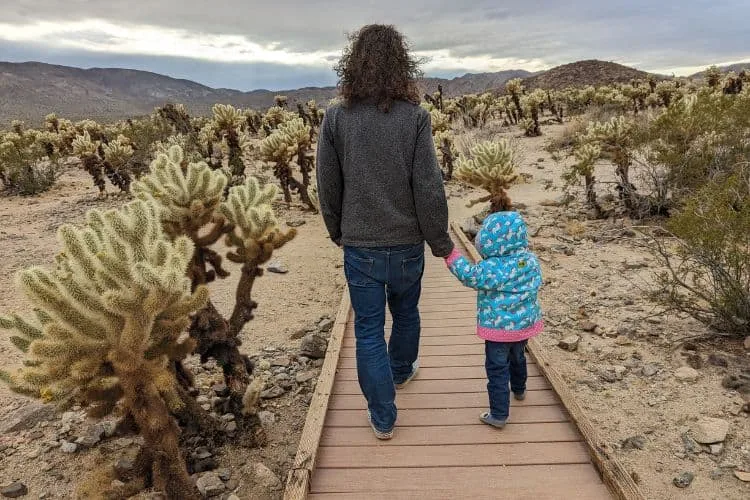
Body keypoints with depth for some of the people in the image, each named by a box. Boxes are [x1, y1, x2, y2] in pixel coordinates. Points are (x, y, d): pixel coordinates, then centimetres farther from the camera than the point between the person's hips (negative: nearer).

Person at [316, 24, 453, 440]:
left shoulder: (335, 118, -8)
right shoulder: (415, 117, -12)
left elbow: (328, 189, -2)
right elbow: (429, 190, -12)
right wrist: (440, 242, 0)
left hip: (359, 247, 0)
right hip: (407, 245, 1)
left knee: (368, 330, 11)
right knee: (406, 313, 25)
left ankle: (383, 418, 19)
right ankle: (401, 371, 50)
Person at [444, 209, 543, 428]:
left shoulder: (493, 268, -28)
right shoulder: (531, 260, -5)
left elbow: (469, 275, -20)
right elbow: (536, 283, 10)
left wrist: (450, 254, -12)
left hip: (499, 329, -7)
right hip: (525, 324, 8)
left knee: (497, 369, 4)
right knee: (518, 358, 31)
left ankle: (498, 414, 10)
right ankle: (519, 390, 55)